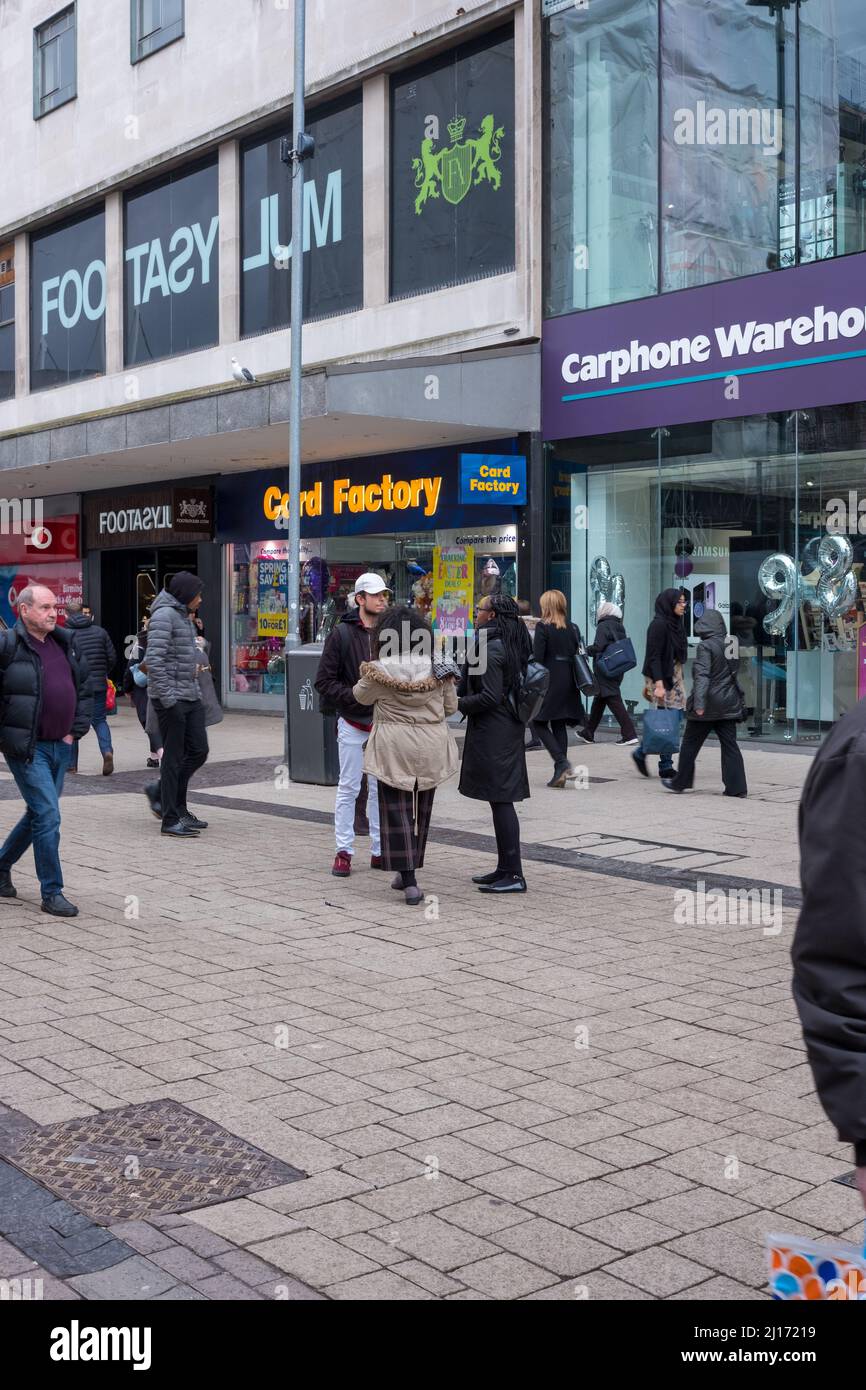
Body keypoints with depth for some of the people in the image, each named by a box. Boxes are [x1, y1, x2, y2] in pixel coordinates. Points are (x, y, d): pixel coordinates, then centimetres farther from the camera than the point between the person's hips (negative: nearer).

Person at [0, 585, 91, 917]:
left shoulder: (63, 644, 10)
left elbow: (84, 689, 19)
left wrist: (76, 730, 10)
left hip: (60, 747, 7)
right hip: (27, 748, -7)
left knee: (38, 815, 17)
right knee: (48, 816, -10)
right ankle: (52, 893, -1)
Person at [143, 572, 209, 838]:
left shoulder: (183, 615, 17)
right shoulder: (164, 615, -13)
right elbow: (154, 659, -21)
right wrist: (168, 698, -21)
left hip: (190, 696, 9)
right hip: (171, 699, -9)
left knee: (199, 751, 10)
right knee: (174, 757, -2)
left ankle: (160, 792, 28)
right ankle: (171, 819, 7)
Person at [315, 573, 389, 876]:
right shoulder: (342, 634, -5)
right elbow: (324, 682, -6)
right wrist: (356, 696, -17)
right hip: (352, 723, -3)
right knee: (348, 789, 4)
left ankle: (380, 850, 18)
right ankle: (344, 851, 11)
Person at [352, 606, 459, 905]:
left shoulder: (378, 673, -12)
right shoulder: (438, 670, -7)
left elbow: (361, 696, 8)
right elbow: (451, 707, 5)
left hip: (393, 749, -3)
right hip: (431, 748, 3)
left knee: (397, 812, 4)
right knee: (420, 811, 17)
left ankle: (409, 881, -4)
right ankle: (407, 871, 30)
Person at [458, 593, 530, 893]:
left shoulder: (490, 650, -16)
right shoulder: (509, 646, 13)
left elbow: (490, 697, -21)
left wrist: (458, 703, -8)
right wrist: (460, 694, 18)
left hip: (492, 733, -10)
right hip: (508, 729, 10)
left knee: (500, 800, -7)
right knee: (501, 800, 14)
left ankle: (513, 874, -5)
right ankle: (505, 869, 22)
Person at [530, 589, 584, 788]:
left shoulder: (543, 627, -9)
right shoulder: (572, 628, 8)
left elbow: (537, 657, -14)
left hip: (549, 681, -6)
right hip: (568, 682, 6)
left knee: (538, 723, 4)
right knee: (559, 725, 11)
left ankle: (562, 763, -12)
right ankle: (560, 772, 8)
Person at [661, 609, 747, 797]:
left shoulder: (705, 646, -13)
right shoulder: (729, 645, 6)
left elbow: (702, 675, -22)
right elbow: (735, 674, 14)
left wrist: (699, 702, -26)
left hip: (708, 704, -6)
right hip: (728, 704, 6)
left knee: (690, 744, 8)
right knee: (729, 744, 6)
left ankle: (681, 782, 17)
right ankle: (736, 787, 2)